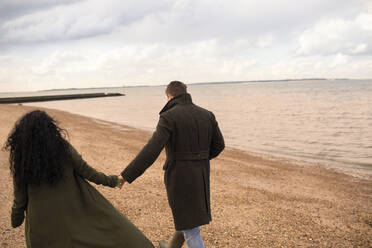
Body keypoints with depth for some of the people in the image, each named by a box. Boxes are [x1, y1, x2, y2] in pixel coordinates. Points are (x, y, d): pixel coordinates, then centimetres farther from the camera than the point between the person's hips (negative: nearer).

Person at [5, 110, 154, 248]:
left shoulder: (20, 159, -11)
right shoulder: (63, 149, -14)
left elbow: (20, 197, -3)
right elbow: (86, 172, -6)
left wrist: (16, 219, 14)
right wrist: (111, 181, 9)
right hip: (72, 212, -1)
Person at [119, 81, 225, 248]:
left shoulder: (169, 117, -16)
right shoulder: (207, 115, 2)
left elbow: (151, 151, -24)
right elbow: (218, 145, 10)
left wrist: (126, 176, -21)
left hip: (179, 176, -6)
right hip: (200, 176, 6)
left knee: (190, 228, 3)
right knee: (185, 214, 28)